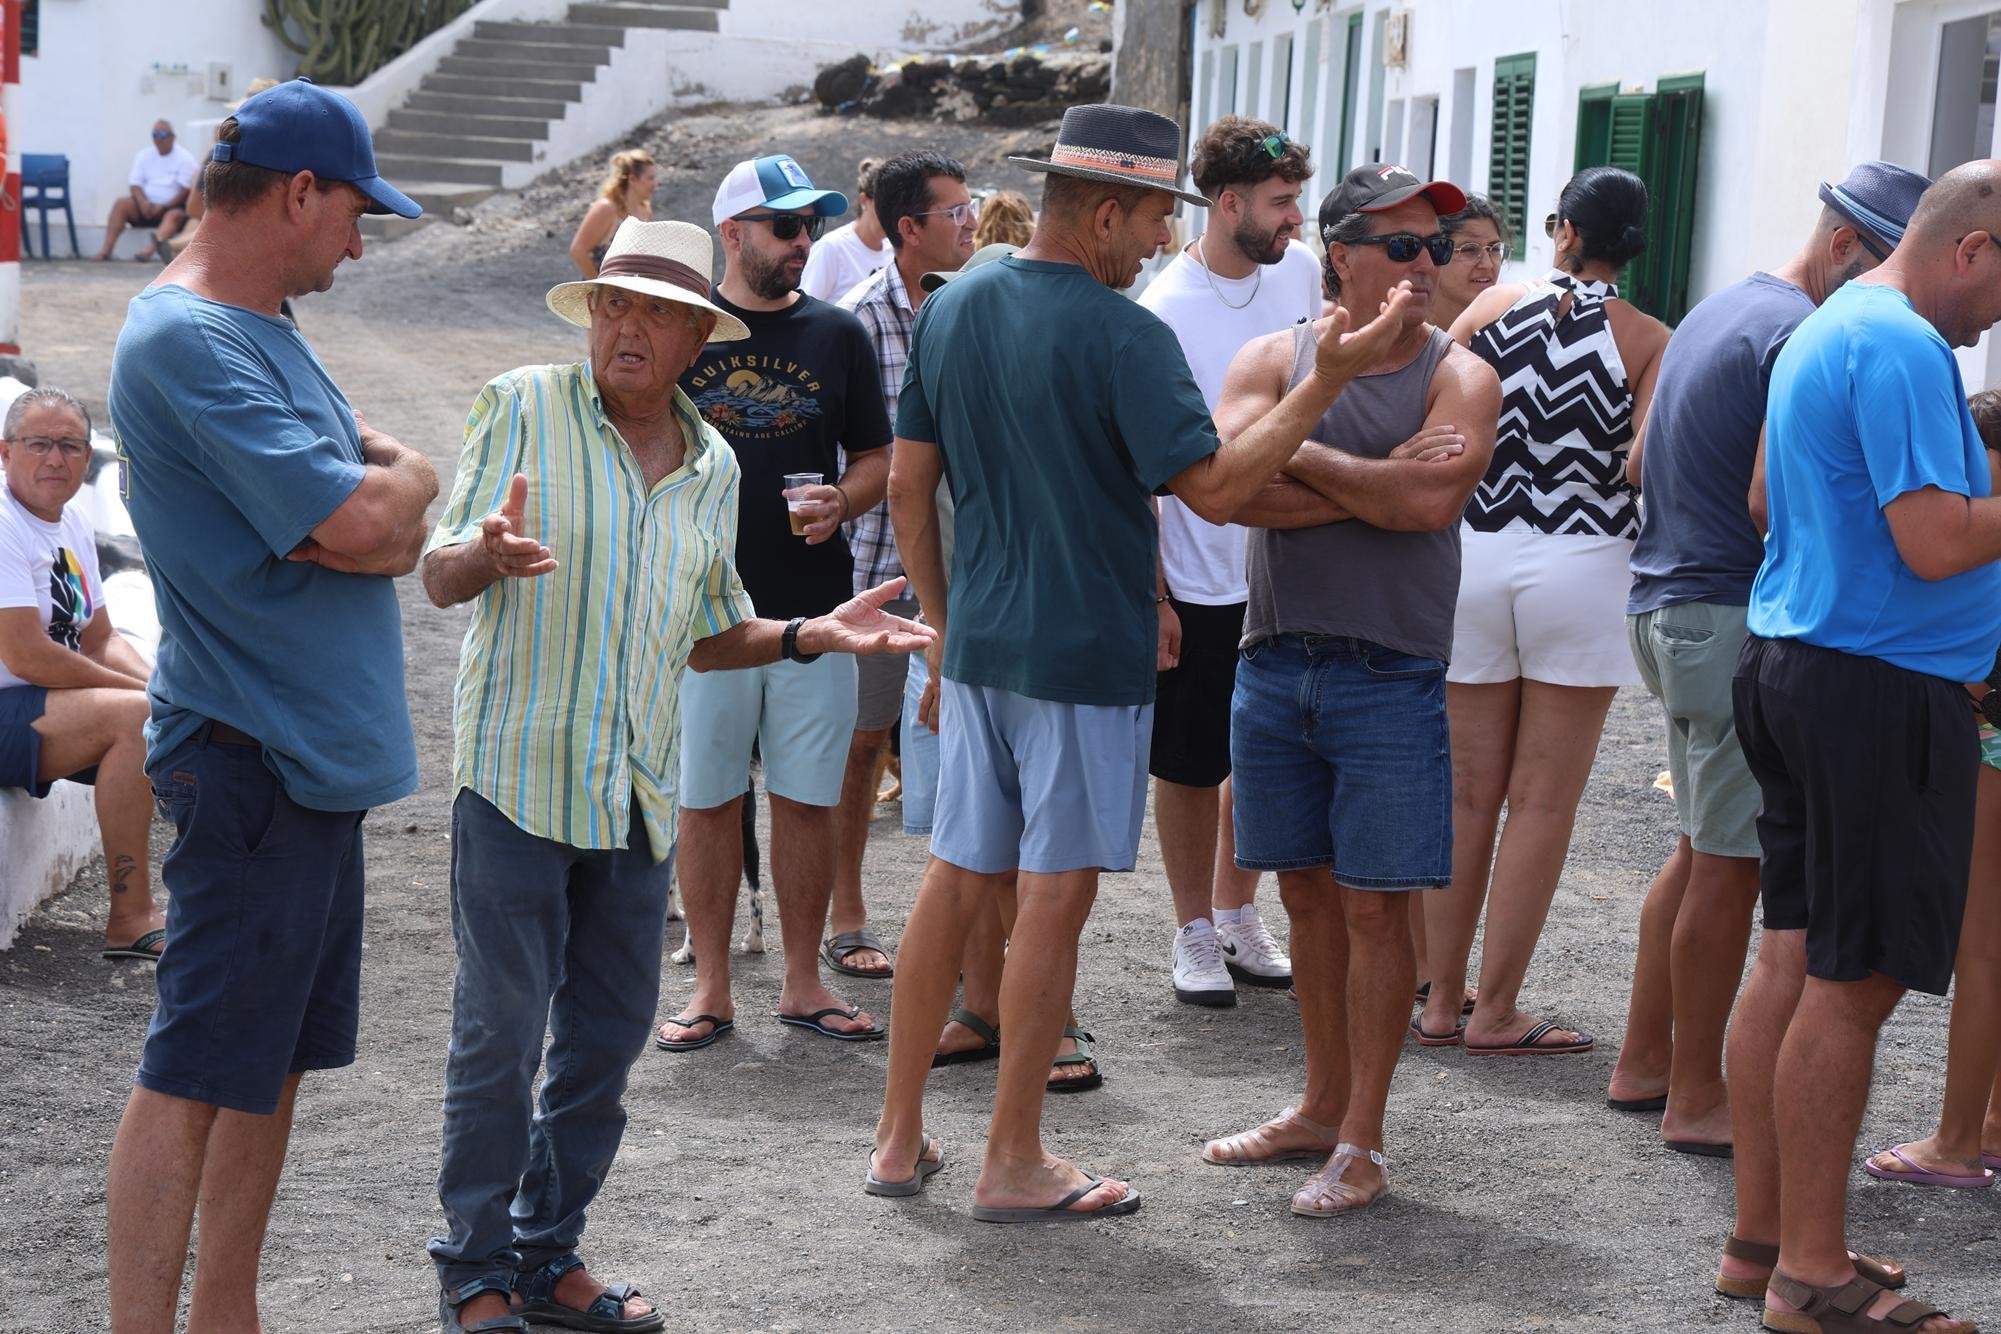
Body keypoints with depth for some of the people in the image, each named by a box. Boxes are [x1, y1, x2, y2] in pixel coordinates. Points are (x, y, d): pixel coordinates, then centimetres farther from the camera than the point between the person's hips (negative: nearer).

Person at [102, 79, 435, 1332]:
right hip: (254, 751, -10)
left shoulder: (268, 331, 15)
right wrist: (406, 480, -1)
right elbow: (360, 524, -22)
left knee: (274, 1060, 15)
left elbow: (393, 536, 13)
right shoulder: (184, 341, -17)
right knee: (194, 1072, -6)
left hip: (319, 754, 10)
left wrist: (367, 504, -10)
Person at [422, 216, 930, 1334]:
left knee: (608, 1039, 10)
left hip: (639, 795, 5)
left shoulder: (714, 465, 12)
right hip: (518, 773, -5)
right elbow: (442, 578, -6)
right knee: (500, 1035, -1)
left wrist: (816, 634, 6)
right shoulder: (525, 407, -3)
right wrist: (490, 549, -29)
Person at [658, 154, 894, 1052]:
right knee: (707, 800, 4)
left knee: (807, 799, 5)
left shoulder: (837, 334, 7)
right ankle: (711, 987, 14)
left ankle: (803, 982, 16)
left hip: (815, 608, 1)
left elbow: (878, 458, 12)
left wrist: (843, 501, -9)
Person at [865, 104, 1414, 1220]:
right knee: (1055, 899, 2)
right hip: (1086, 656, -7)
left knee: (958, 879, 14)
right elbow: (1216, 488, -21)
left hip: (978, 644, 7)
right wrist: (1327, 380, -17)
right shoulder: (1123, 336, -16)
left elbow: (910, 487, 10)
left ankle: (901, 1137, 20)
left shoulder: (952, 310, 6)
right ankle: (1015, 1163, 9)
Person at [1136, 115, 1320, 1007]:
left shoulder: (1299, 271, 0)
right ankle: (1195, 934, 21)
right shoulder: (1165, 312, -17)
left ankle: (1238, 915, 31)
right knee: (1189, 766, 6)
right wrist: (1152, 597, -15)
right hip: (1199, 583, -5)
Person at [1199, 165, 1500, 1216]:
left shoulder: (1457, 375, -1)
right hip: (1275, 662, 3)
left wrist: (1297, 454, -10)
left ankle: (1361, 1142, 8)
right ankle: (1323, 1103, 27)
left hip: (1390, 674, -3)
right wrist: (1380, 482, -14)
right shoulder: (1273, 359, 4)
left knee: (1375, 905, -1)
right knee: (1307, 890, 13)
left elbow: (1433, 501, -19)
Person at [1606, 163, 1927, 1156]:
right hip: (1737, 621, -10)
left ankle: (1644, 1062, 24)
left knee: (1704, 847, 18)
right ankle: (1696, 1098, 4)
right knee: (1730, 865, -3)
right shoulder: (1802, 332, -15)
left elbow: (1639, 462, 22)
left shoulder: (1717, 310, 17)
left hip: (1667, 610, 10)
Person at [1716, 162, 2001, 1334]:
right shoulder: (1905, 349, -16)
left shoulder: (1826, 327, 17)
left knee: (1797, 961, 13)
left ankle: (1765, 1237, 20)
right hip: (1884, 688, -10)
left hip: (1793, 665, 10)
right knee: (1853, 984, -4)